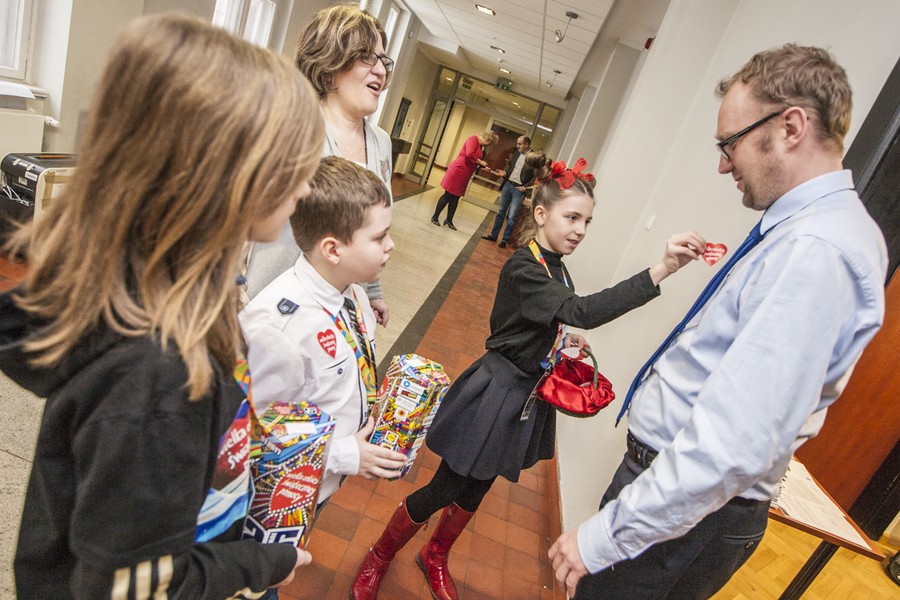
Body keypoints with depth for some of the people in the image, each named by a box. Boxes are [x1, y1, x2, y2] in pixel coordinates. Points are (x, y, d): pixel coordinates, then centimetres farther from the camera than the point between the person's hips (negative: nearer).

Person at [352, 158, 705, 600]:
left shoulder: (557, 266, 4)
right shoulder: (523, 269, -25)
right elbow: (583, 312, -40)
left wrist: (562, 340, 0)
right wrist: (660, 270, -46)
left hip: (528, 396, 8)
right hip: (498, 393, -8)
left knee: (476, 488, 23)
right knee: (445, 490, 6)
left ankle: (435, 556, 48)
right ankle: (378, 559, 33)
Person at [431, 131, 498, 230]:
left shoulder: (479, 145, 16)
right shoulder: (473, 139, -12)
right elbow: (469, 154, -27)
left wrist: (482, 166, 7)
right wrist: (480, 162, -16)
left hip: (464, 175, 9)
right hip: (458, 171, -9)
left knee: (455, 198, 12)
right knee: (448, 196, -2)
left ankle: (449, 220, 19)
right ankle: (435, 217, 8)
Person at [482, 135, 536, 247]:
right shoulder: (516, 153, 6)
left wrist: (525, 187, -15)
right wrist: (505, 172, 0)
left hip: (519, 189, -6)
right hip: (508, 184, 6)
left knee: (511, 217, -4)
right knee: (501, 212, 12)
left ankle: (505, 240, 8)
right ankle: (493, 235, 22)